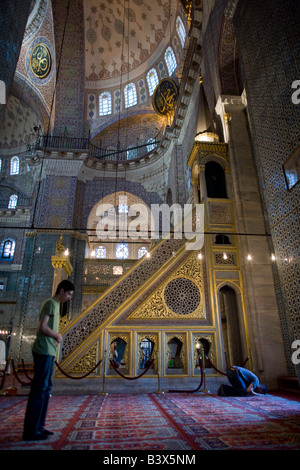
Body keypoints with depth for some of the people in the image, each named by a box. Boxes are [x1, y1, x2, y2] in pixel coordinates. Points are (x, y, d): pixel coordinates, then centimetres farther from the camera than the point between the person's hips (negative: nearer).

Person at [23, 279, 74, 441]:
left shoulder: (55, 304, 19)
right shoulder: (51, 303, -10)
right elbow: (43, 327, -18)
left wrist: (56, 337, 4)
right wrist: (58, 336, -4)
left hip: (48, 351, 10)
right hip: (44, 351, -10)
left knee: (45, 388, 11)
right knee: (39, 388, -5)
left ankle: (38, 427, 18)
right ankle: (31, 431, 3)